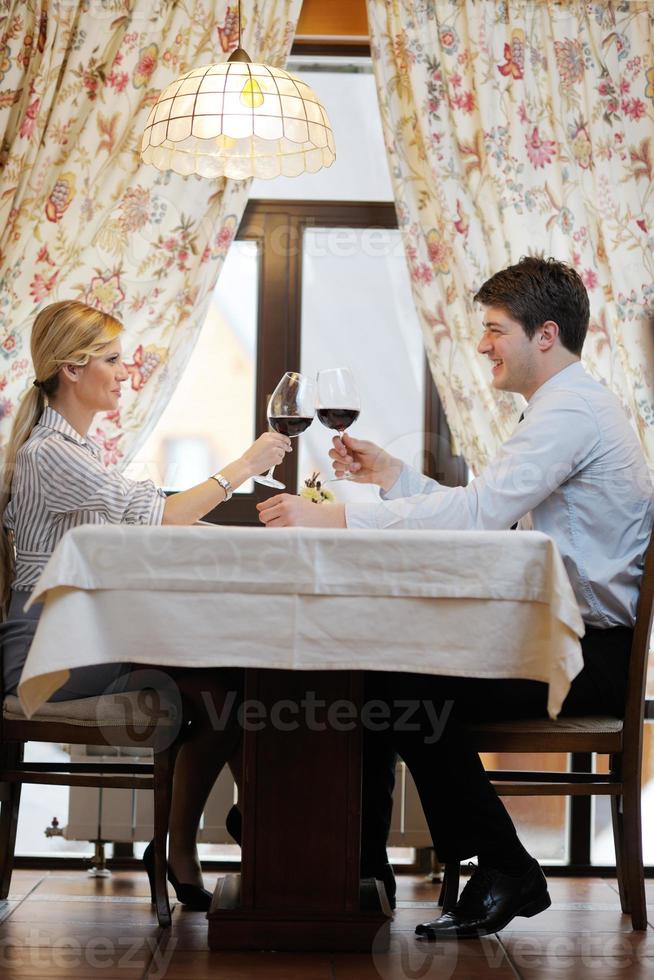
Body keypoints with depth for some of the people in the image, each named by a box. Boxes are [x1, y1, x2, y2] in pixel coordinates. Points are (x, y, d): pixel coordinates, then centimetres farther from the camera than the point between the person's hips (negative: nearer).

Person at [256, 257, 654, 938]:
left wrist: (334, 518, -27)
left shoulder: (571, 412, -15)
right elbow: (486, 515, 19)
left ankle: (504, 873, -9)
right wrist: (389, 474, 10)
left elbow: (476, 512, -27)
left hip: (587, 660, -10)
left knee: (411, 688, -23)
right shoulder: (570, 406, 19)